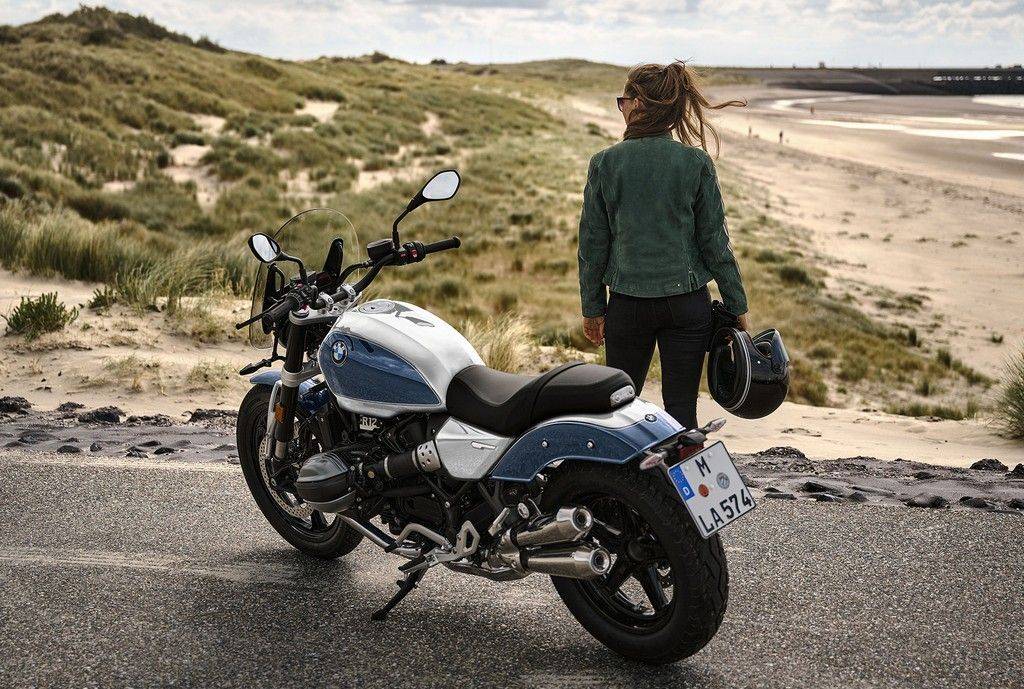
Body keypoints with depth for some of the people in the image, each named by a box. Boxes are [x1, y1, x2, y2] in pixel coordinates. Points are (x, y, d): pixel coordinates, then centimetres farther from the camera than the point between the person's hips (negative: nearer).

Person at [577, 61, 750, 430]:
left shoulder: (605, 163, -5)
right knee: (681, 408, 6)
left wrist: (592, 307, 10)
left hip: (627, 303, 0)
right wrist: (737, 304, 5)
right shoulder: (696, 162, -5)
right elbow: (714, 240, -3)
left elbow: (593, 243, 0)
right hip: (687, 301, 0)